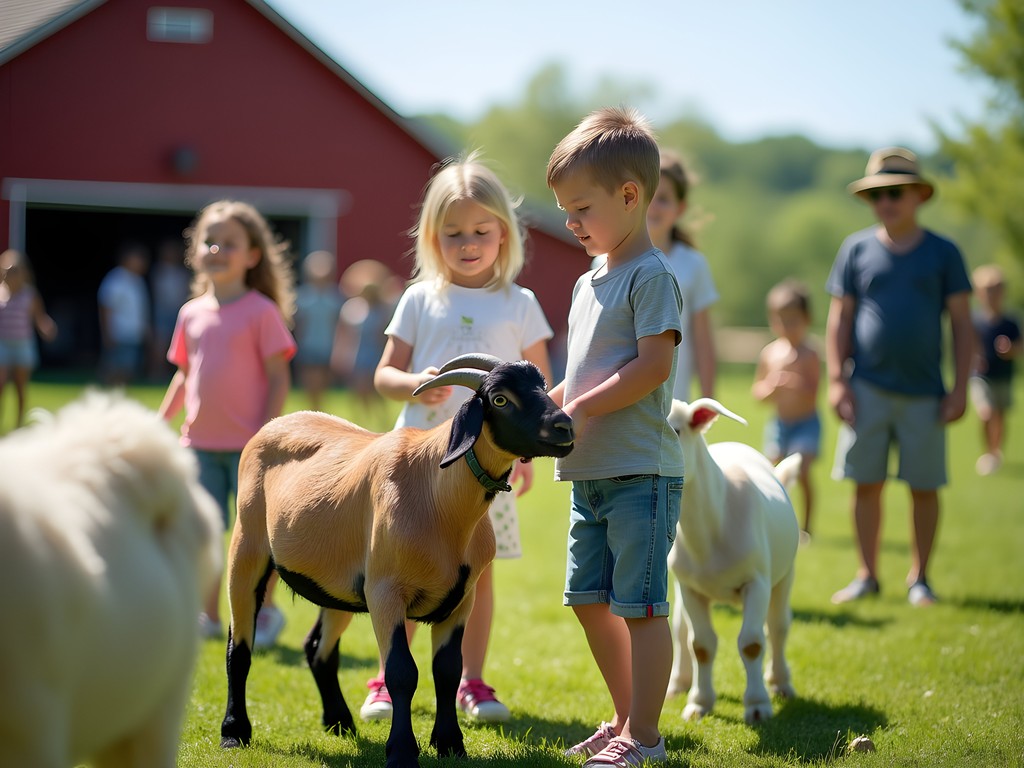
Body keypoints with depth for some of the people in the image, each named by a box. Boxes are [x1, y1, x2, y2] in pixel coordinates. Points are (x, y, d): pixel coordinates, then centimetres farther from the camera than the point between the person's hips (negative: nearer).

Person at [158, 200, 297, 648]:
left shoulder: (261, 312, -6)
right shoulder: (192, 314, 9)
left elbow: (279, 377, -8)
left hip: (247, 444, -5)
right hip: (201, 443, 5)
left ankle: (265, 611, 19)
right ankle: (209, 615, 18)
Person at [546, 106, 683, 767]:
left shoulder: (652, 276, -10)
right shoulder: (588, 285, 17)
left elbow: (654, 366, -19)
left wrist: (580, 409, -19)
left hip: (641, 470, -9)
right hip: (589, 471, 9)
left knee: (639, 604, -6)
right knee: (589, 600, 13)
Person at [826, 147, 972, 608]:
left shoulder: (942, 253, 5)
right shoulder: (856, 250, 7)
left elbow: (961, 323, 5)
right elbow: (840, 319, 8)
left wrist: (960, 388, -1)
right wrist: (836, 381, 0)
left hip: (924, 392, 0)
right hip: (868, 389, 1)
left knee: (924, 487, 2)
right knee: (866, 483, 2)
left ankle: (919, 578, 14)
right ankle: (867, 575, 13)